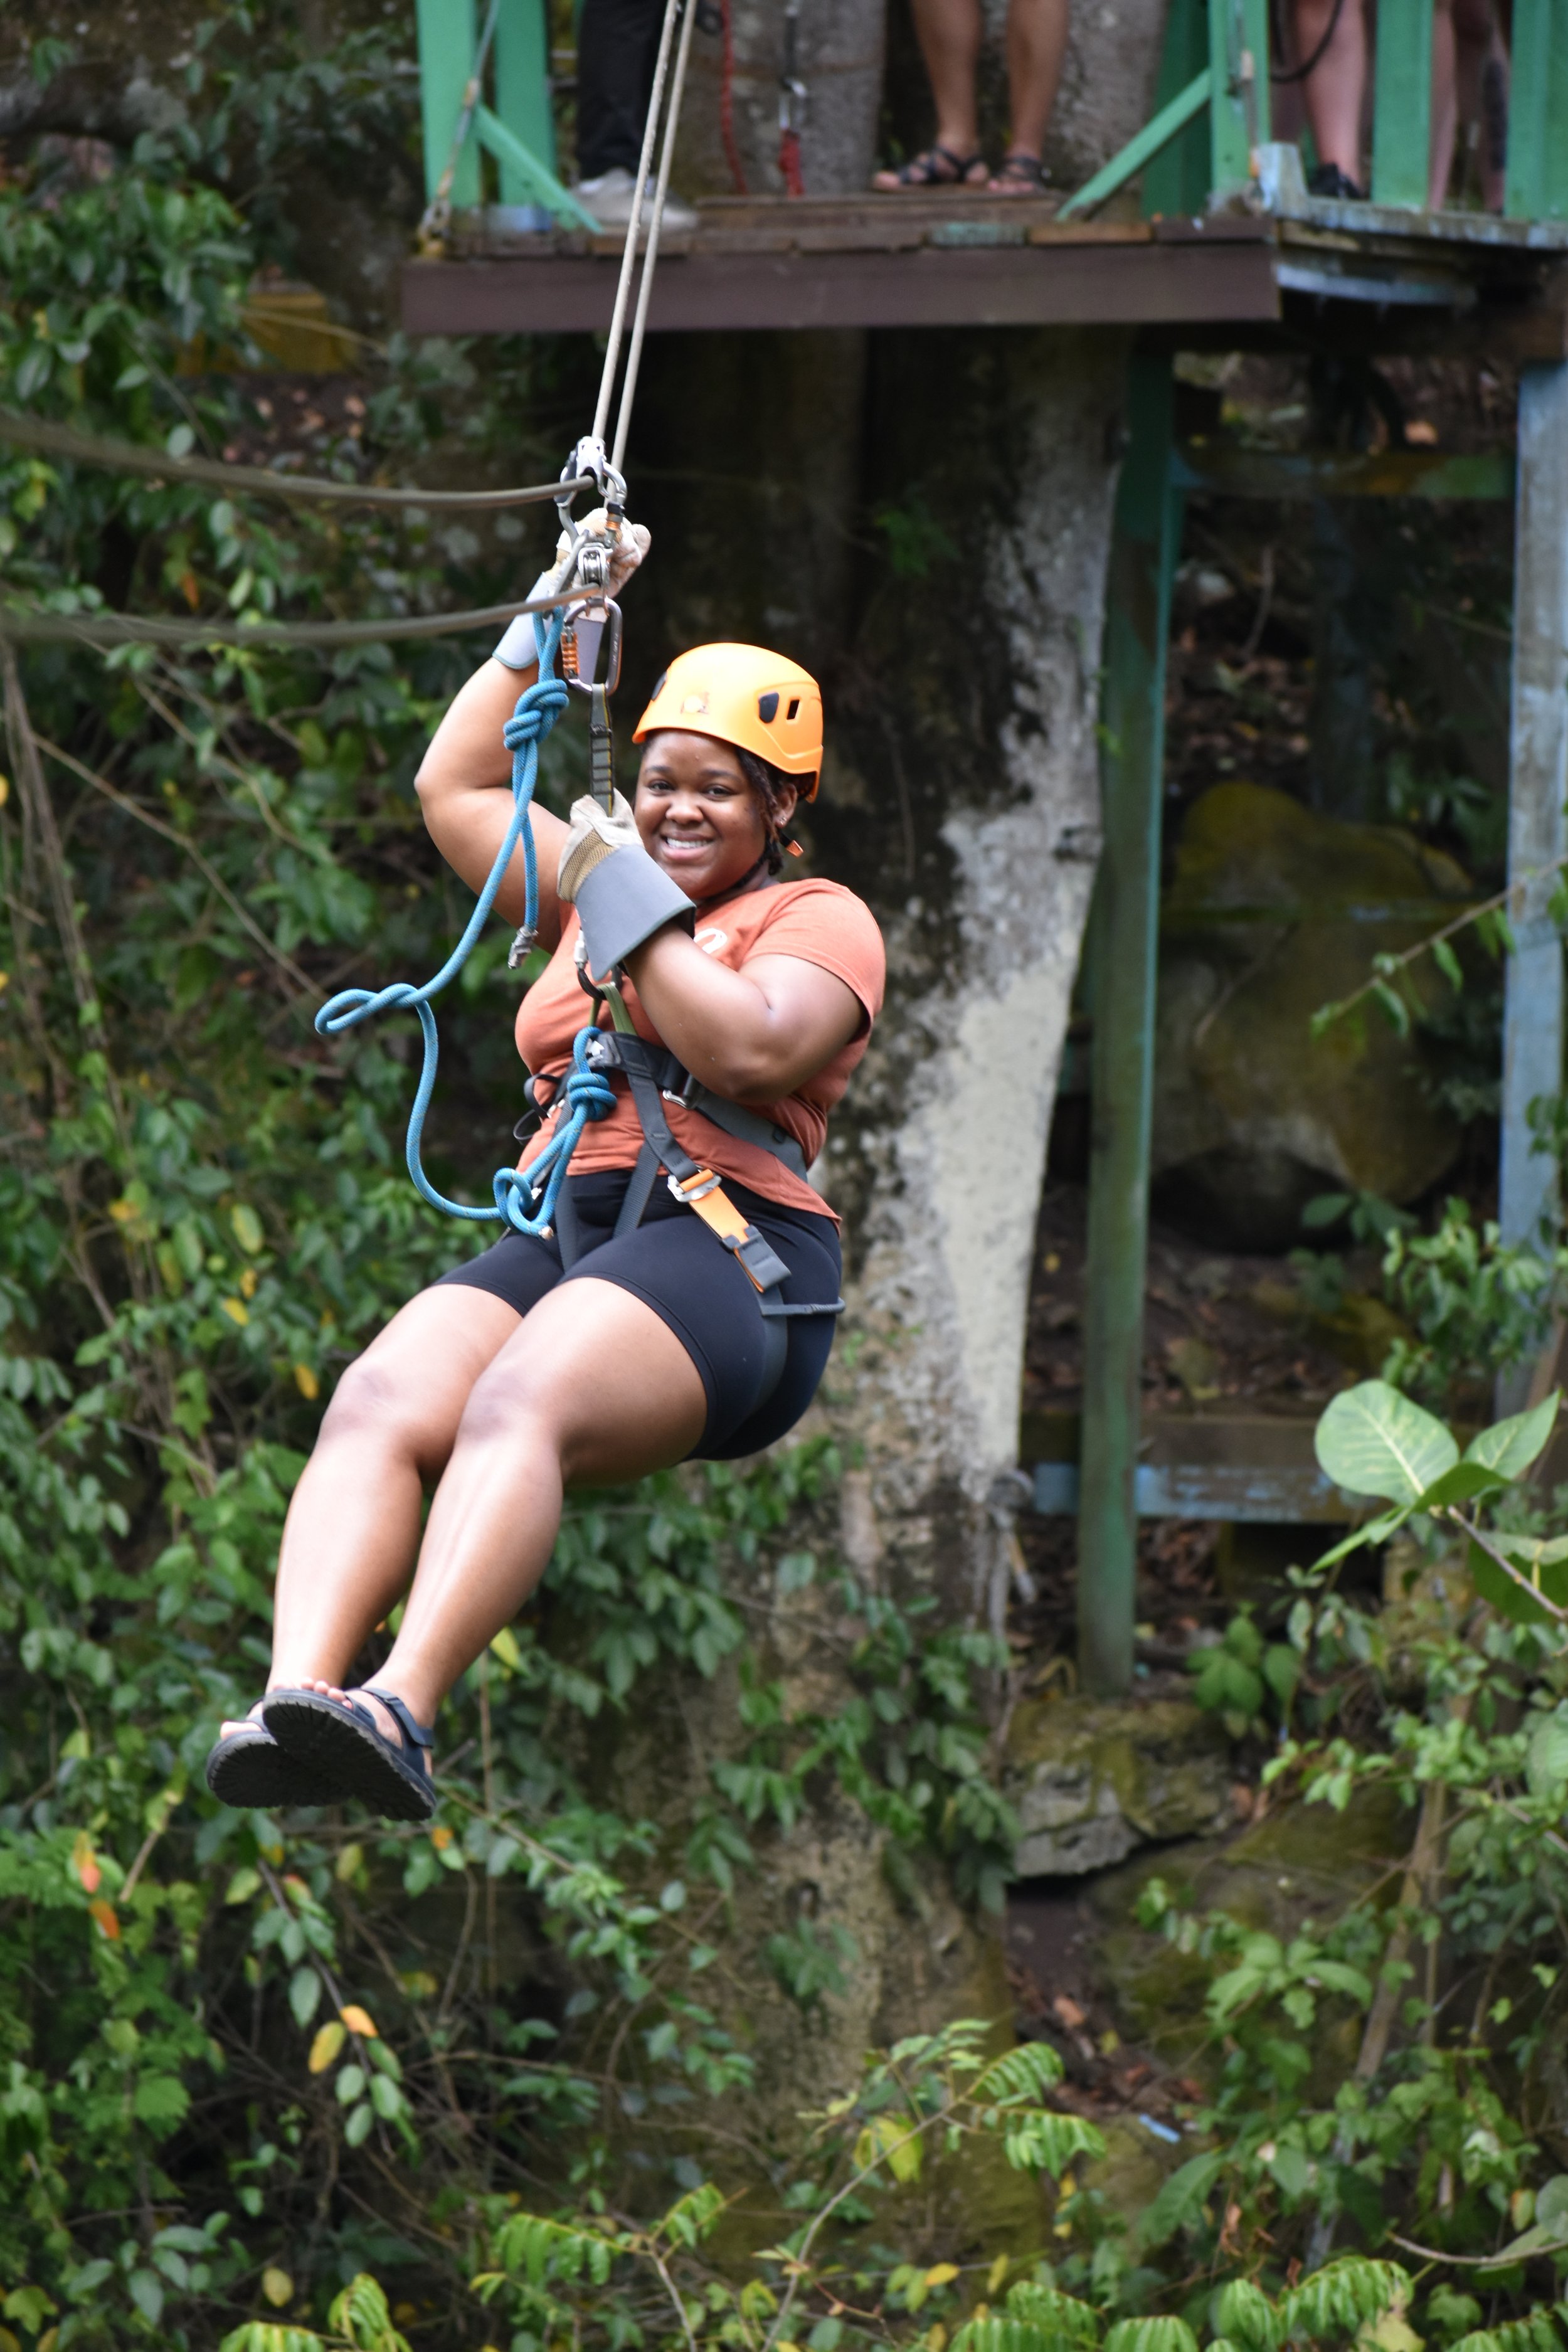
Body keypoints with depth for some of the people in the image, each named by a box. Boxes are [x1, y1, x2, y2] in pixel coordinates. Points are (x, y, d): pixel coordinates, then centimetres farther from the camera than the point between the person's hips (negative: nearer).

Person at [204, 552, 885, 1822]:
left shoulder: (818, 918, 11)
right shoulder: (604, 892, 32)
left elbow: (751, 1053, -9)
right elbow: (455, 789, 34)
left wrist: (632, 902, -1)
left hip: (726, 1252, -6)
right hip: (552, 1233, 6)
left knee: (521, 1406, -36)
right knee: (380, 1403, -26)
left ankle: (403, 1712, -56)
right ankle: (295, 1695, -49)